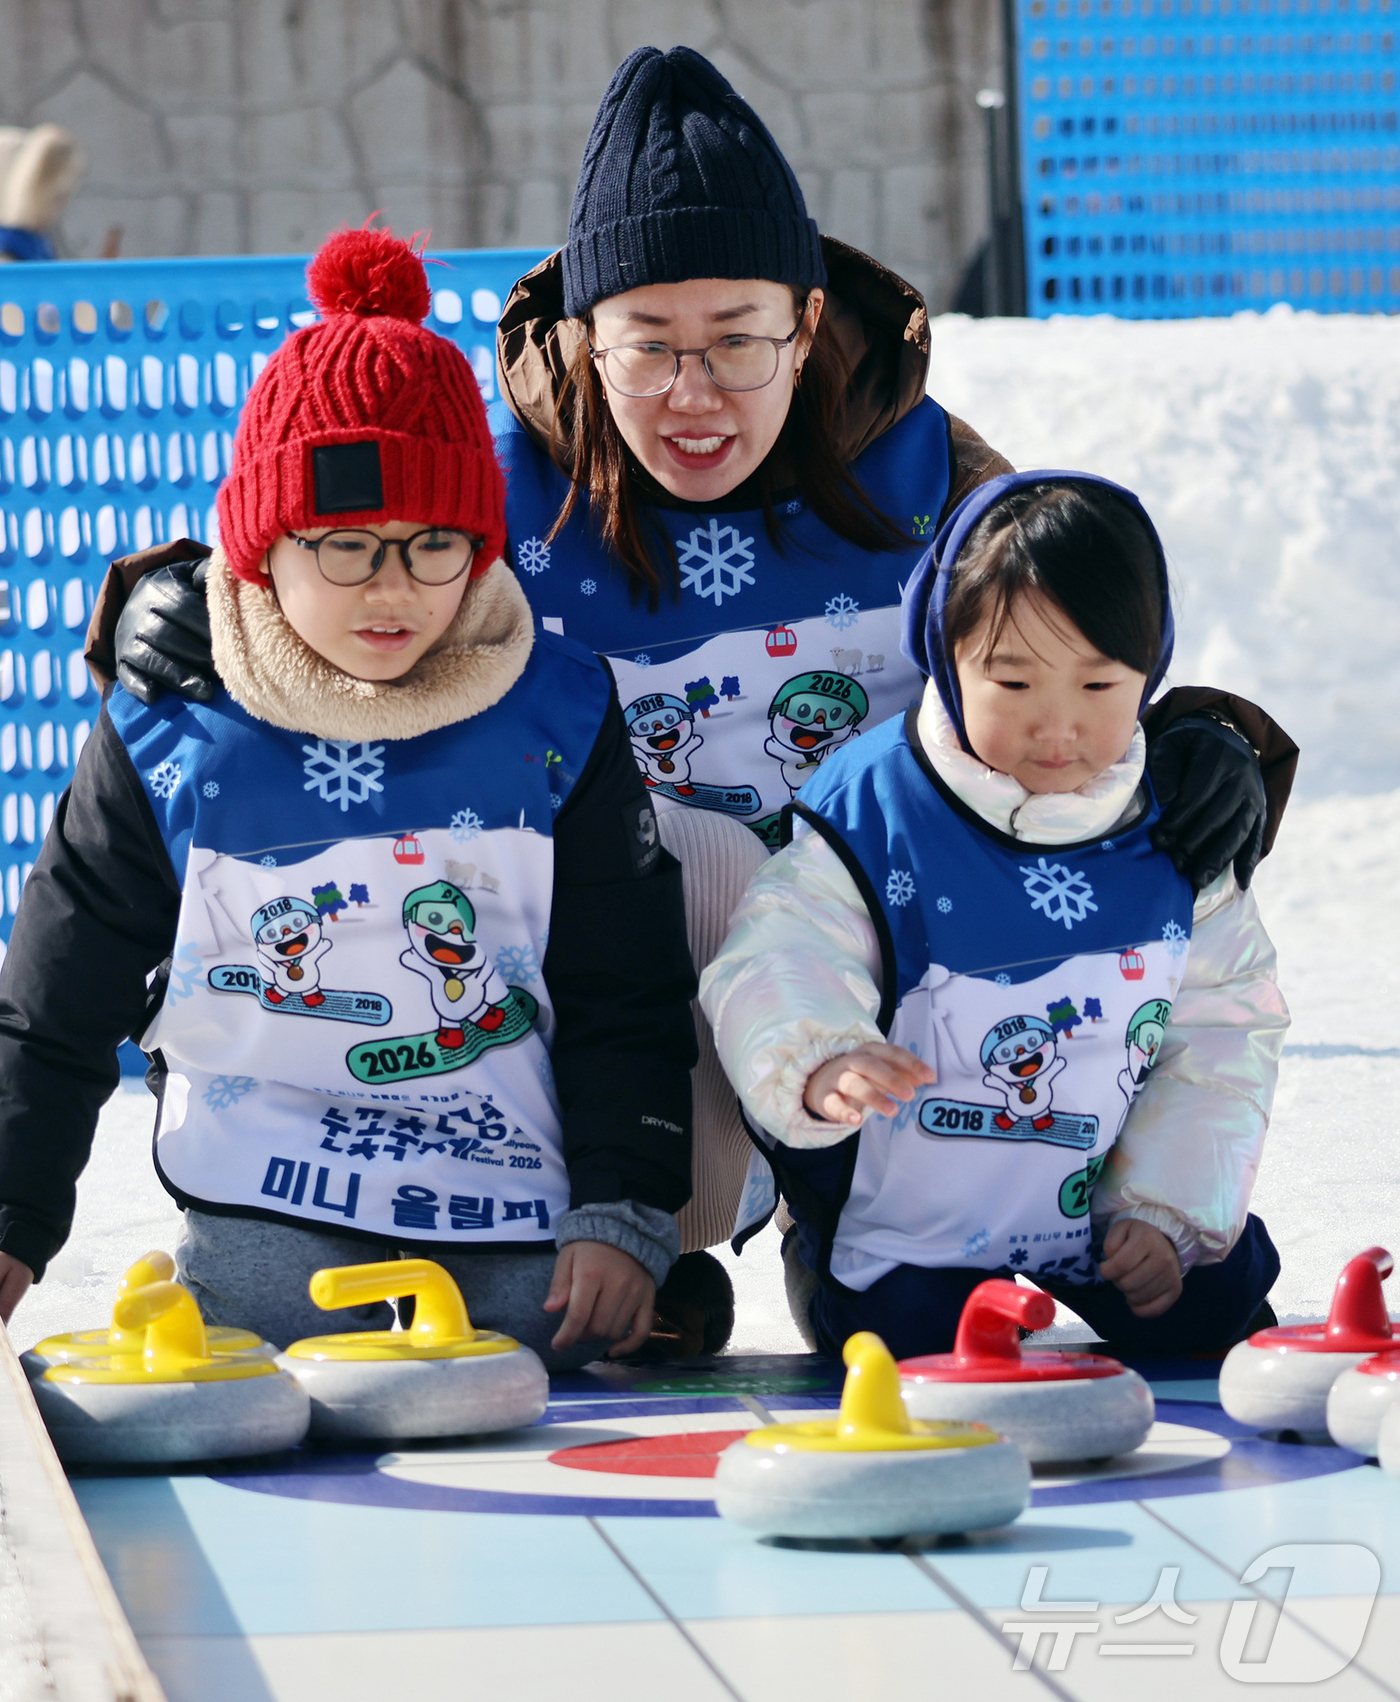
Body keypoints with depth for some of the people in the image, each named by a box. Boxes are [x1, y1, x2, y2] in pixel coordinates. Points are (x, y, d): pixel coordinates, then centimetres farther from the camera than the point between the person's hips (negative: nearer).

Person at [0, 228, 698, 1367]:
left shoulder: (557, 725, 0)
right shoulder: (172, 741, -2)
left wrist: (626, 1213, -4)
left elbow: (627, 1004, 5)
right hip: (259, 1236, 0)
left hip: (521, 1238, 0)